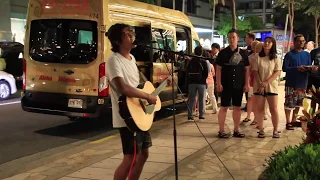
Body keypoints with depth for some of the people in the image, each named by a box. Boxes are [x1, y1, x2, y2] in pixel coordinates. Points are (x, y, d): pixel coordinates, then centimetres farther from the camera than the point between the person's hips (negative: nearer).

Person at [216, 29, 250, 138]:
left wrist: (247, 84, 1)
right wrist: (218, 83, -10)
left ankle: (236, 130, 17)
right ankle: (221, 131, 5)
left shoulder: (243, 53, 6)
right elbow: (218, 69, -2)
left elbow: (246, 69, 7)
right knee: (224, 107, -1)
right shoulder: (223, 53, 0)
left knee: (237, 107, 8)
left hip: (239, 85, 3)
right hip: (226, 85, -3)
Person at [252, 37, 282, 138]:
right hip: (259, 87, 0)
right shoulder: (258, 57, 2)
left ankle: (275, 130, 9)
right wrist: (260, 84, -13)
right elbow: (255, 72, -2)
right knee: (259, 109, 3)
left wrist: (265, 83, -14)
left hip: (271, 87, 0)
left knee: (274, 109, -1)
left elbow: (277, 72, -5)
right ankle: (261, 130, 10)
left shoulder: (276, 58, 2)